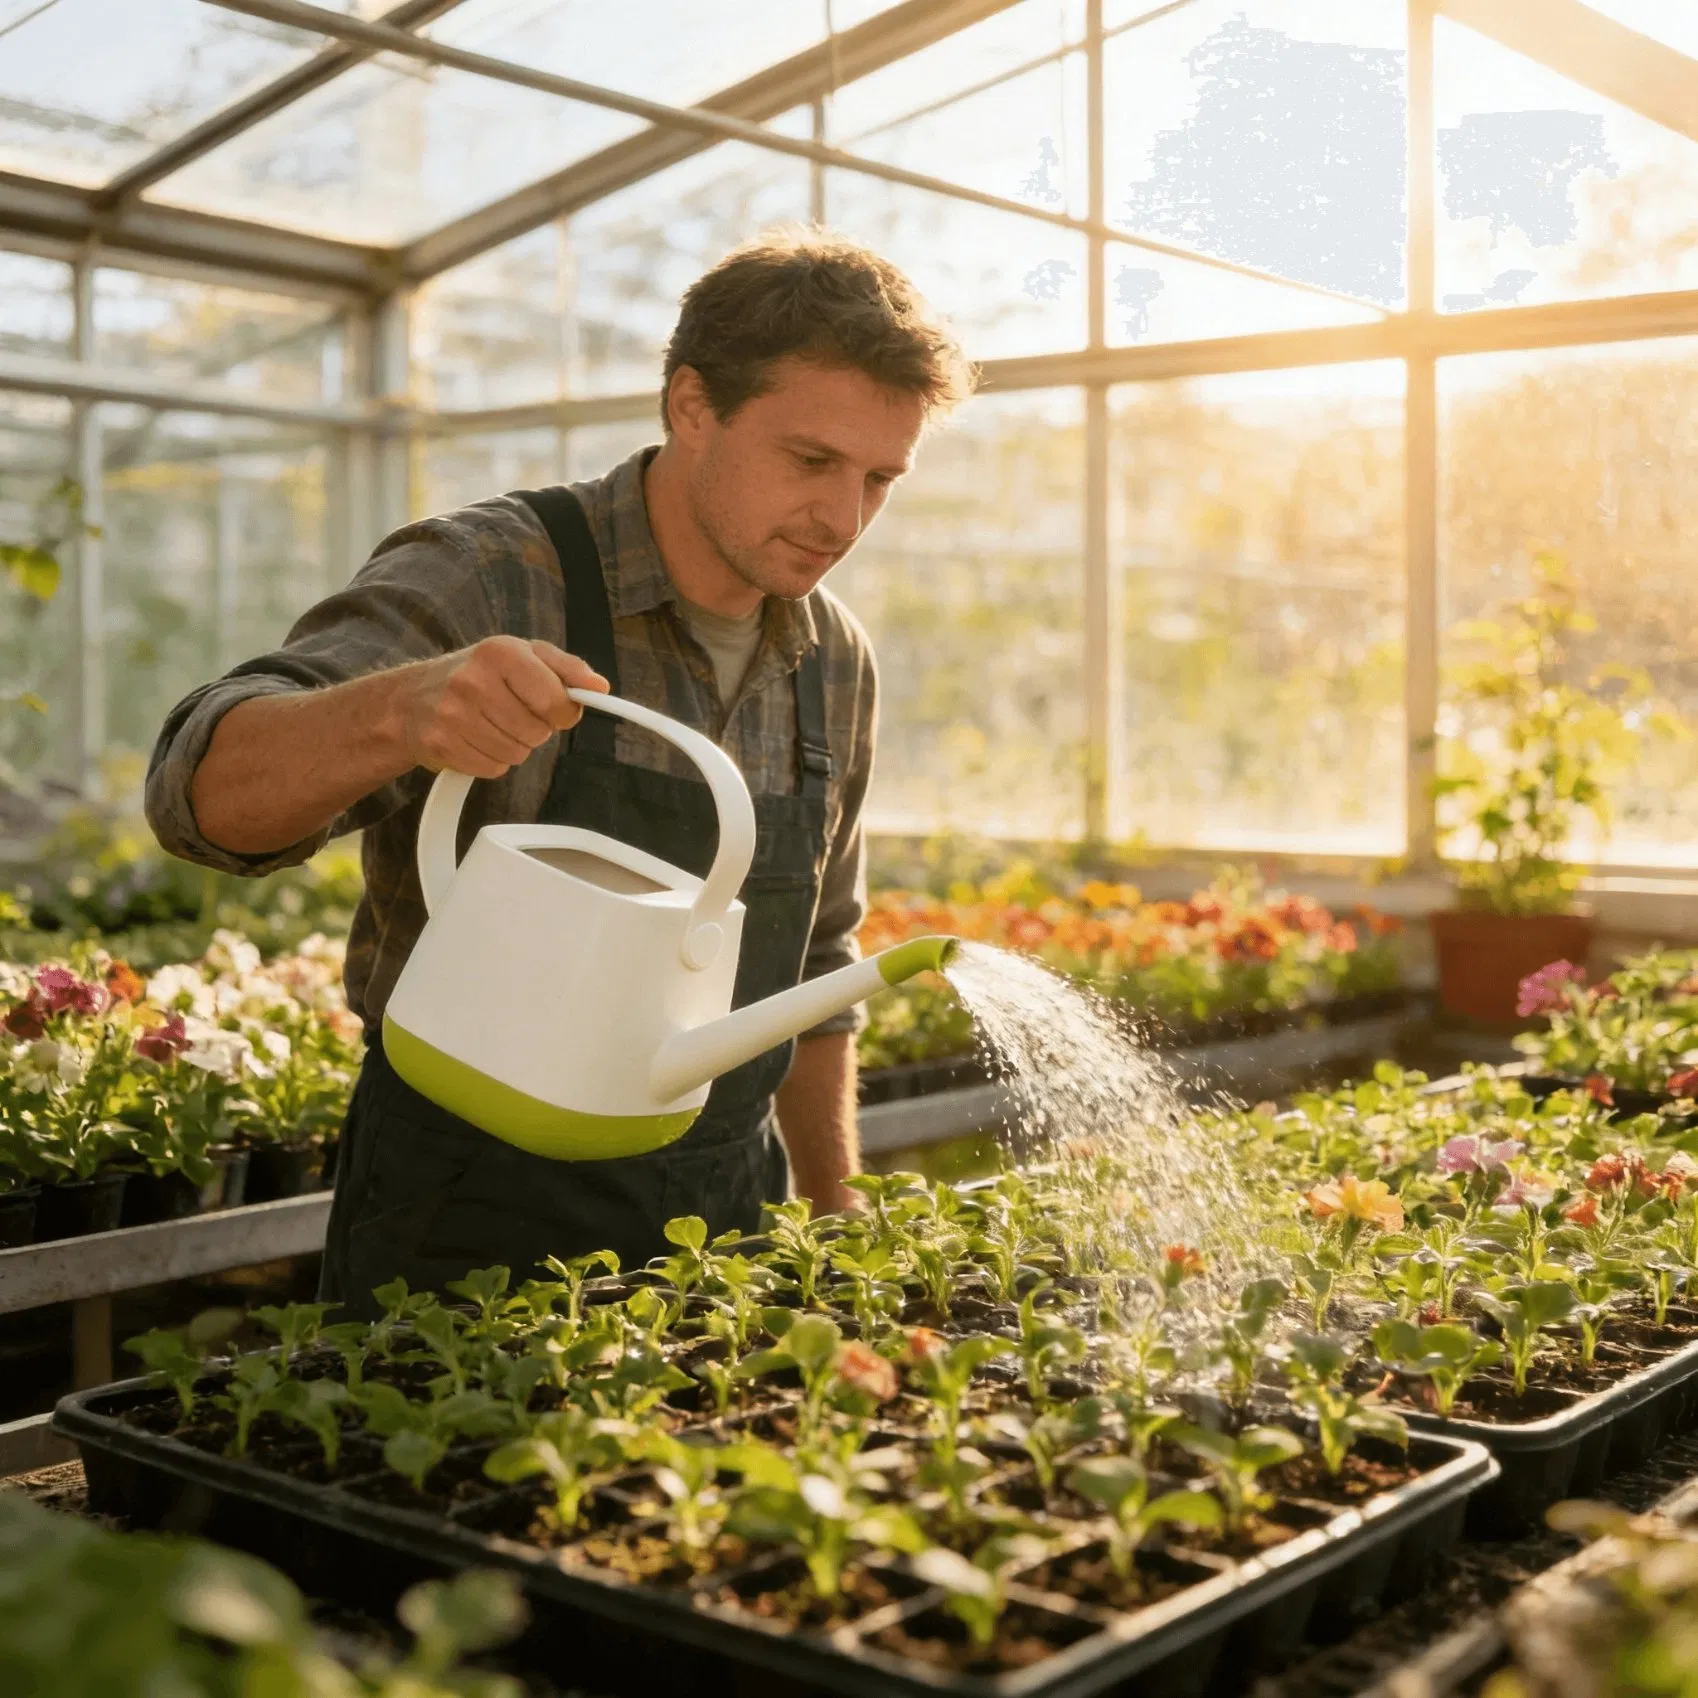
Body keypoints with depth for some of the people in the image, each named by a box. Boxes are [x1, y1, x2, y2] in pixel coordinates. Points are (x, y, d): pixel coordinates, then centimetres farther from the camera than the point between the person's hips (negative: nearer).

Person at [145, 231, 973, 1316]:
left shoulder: (837, 666, 4)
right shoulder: (483, 581, -14)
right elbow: (209, 793, -26)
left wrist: (836, 1228, 15)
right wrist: (398, 713, -46)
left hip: (719, 1228, 5)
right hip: (465, 1233, -5)